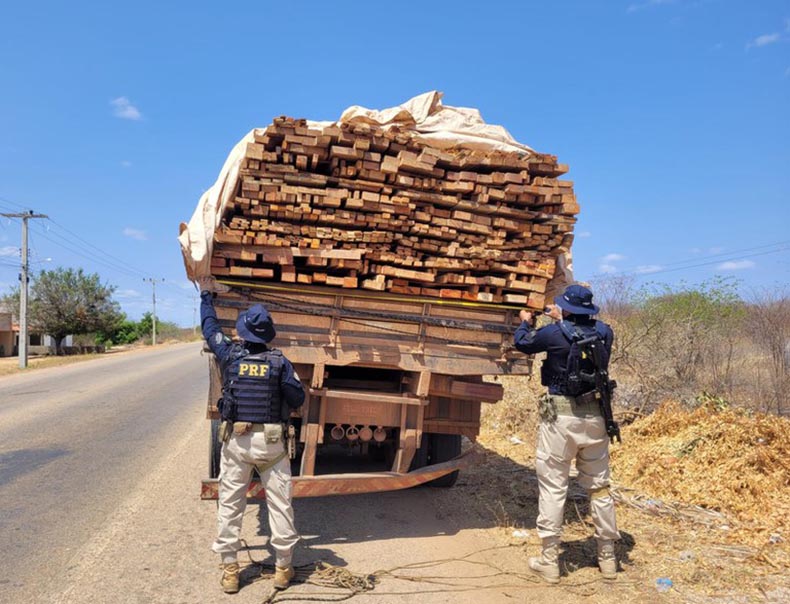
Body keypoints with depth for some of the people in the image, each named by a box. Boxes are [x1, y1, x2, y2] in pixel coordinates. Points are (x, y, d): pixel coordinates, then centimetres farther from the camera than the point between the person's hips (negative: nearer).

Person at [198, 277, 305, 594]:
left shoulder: (229, 353, -2)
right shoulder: (279, 360, -5)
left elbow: (210, 327, 16)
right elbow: (297, 399, -4)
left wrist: (207, 296, 30)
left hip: (235, 439, 1)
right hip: (270, 440, -1)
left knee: (230, 505, 11)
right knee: (280, 503, 9)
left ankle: (230, 570, 15)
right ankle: (283, 567, 16)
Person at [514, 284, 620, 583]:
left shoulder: (555, 333, -13)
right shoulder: (604, 333, 0)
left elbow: (522, 343, 4)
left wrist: (526, 321, 24)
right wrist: (562, 321, 29)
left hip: (561, 417, -4)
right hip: (595, 415, 5)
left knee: (552, 486, 4)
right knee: (599, 486, 15)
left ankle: (549, 560, 10)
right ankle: (607, 558, 26)